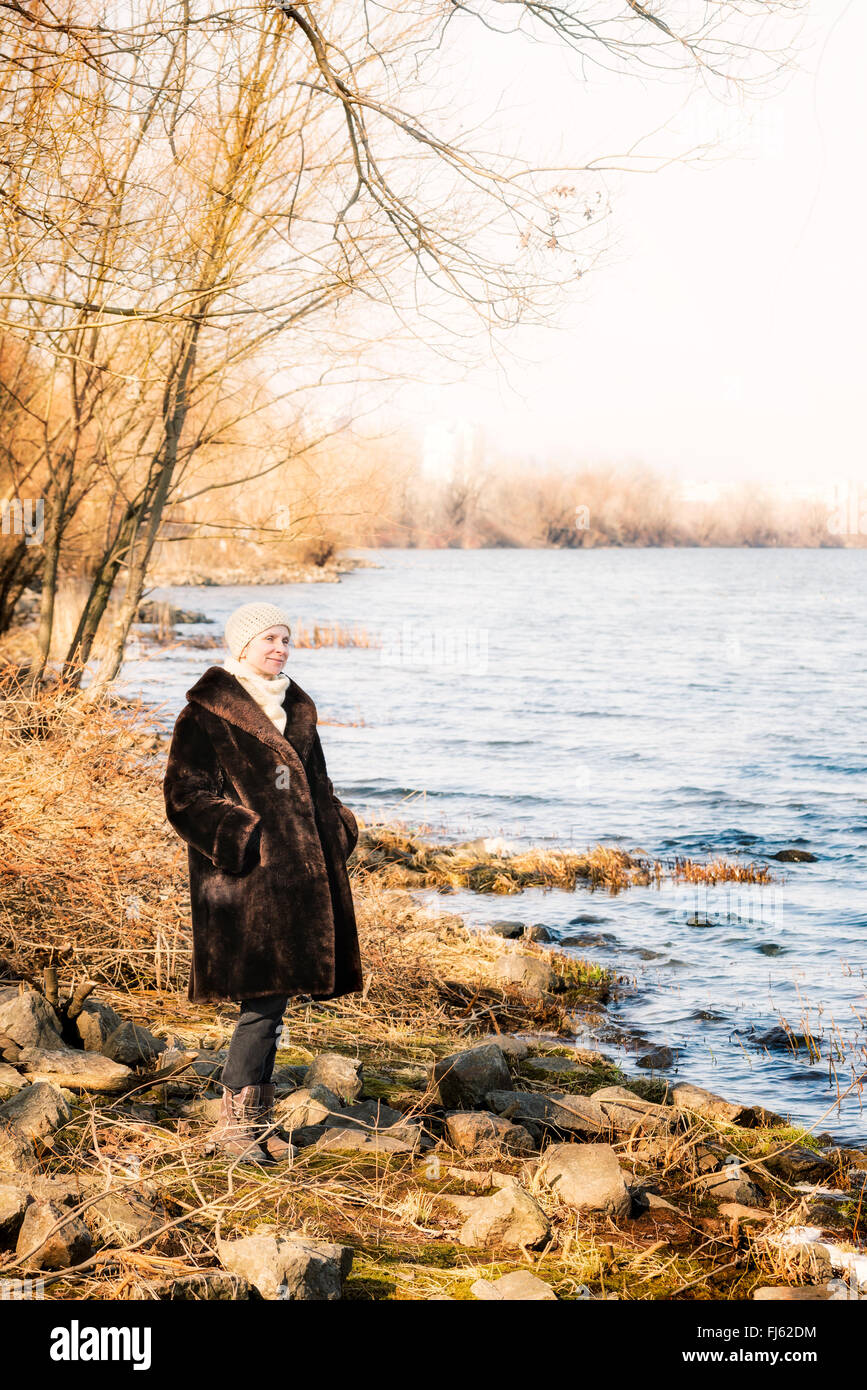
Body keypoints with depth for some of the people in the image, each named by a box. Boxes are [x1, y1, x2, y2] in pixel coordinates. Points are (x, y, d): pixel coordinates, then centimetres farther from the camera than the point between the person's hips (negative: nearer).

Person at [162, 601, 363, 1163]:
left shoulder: (297, 708, 17)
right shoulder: (207, 714, -6)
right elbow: (186, 796, -10)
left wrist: (338, 832, 9)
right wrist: (245, 839, -18)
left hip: (296, 871, 7)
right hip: (244, 877, -7)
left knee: (276, 994, 8)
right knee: (265, 995, -10)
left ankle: (259, 1116, 17)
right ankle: (234, 1121, 2)